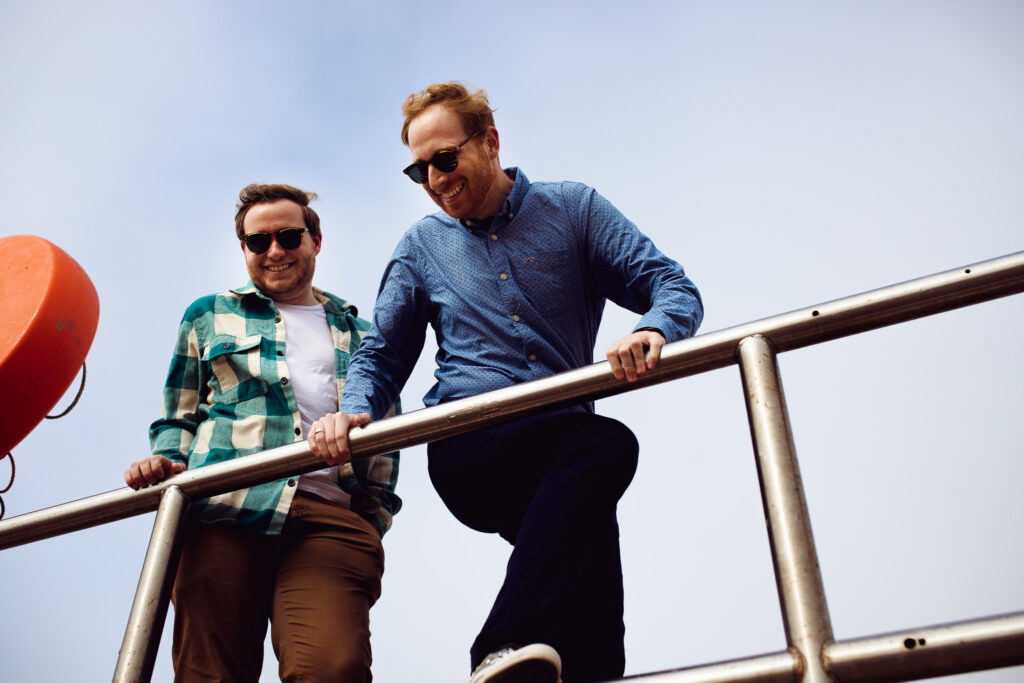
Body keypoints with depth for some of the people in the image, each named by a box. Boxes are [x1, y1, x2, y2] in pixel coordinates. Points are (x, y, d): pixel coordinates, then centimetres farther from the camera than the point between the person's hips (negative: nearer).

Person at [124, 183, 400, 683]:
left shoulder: (357, 334, 26)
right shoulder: (209, 317, 25)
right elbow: (178, 418, 24)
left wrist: (375, 519, 9)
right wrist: (164, 463, 2)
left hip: (331, 517, 0)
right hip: (224, 513, 1)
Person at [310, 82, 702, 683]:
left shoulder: (573, 208, 12)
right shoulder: (422, 245, 17)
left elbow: (674, 287, 3)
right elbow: (383, 356, 19)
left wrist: (652, 331, -21)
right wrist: (353, 411, -3)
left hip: (563, 460, 2)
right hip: (467, 447, -2)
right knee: (607, 442, -31)